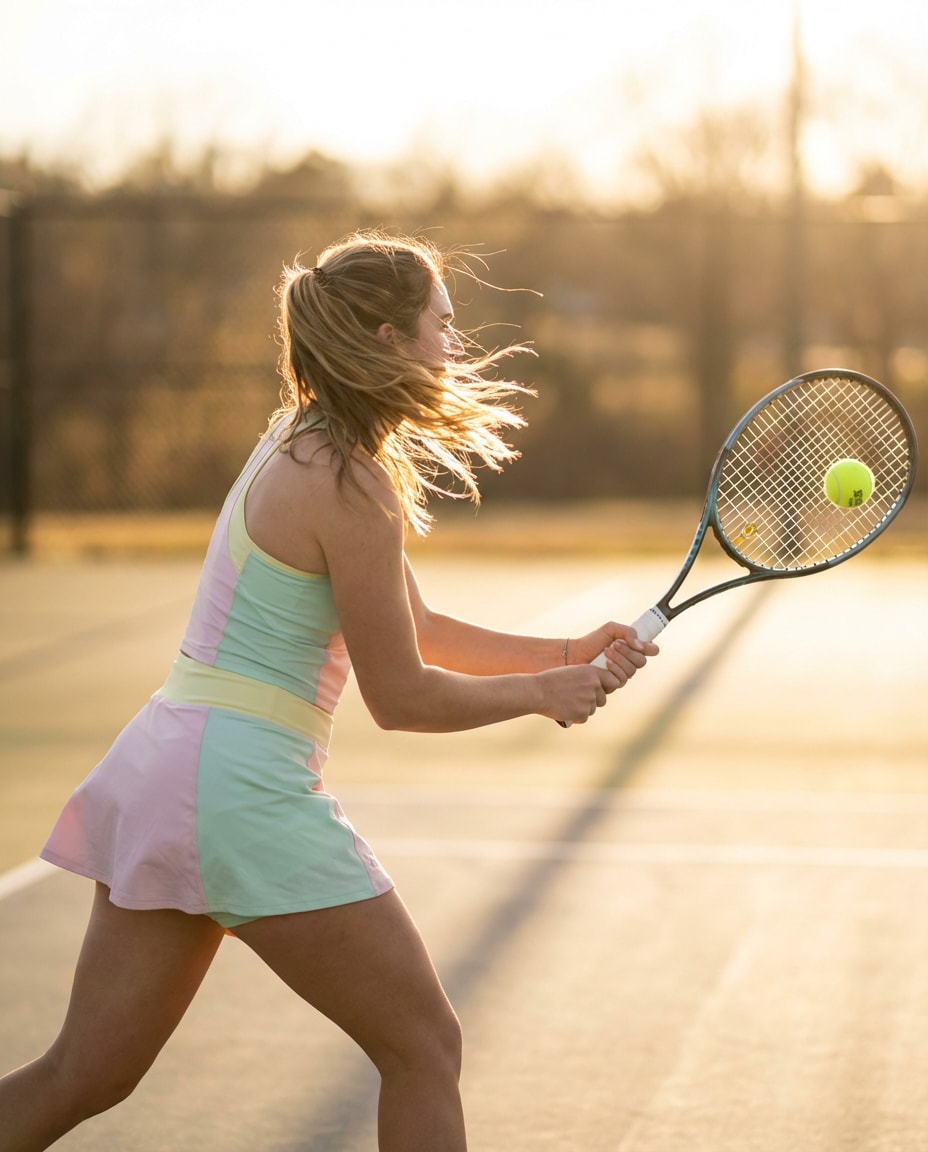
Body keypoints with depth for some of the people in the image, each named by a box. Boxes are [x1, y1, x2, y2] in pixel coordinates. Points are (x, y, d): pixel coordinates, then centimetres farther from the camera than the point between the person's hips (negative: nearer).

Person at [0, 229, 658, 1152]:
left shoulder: (296, 445, 15)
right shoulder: (352, 487, -14)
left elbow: (417, 632, 22)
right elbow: (403, 698, -10)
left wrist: (568, 654, 15)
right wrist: (542, 694, 4)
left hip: (161, 764, 10)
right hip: (246, 790, -9)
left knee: (83, 1076, 11)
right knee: (425, 1048, 3)